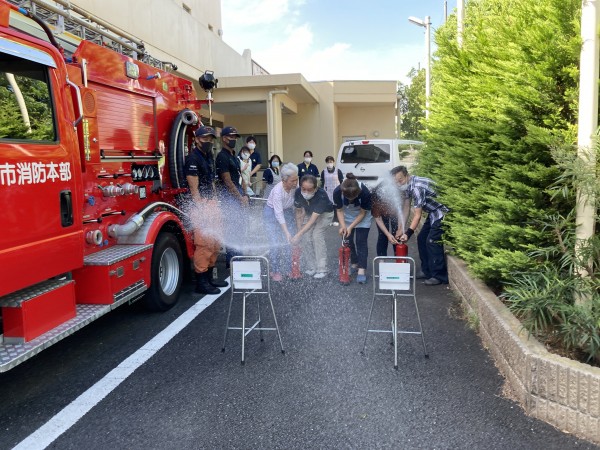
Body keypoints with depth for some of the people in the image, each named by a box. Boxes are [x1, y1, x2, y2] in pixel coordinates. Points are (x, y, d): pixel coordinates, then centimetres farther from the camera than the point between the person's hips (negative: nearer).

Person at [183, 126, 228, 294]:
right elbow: (194, 189, -16)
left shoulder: (209, 157, 15)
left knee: (216, 242, 14)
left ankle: (209, 277, 25)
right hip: (200, 204, -9)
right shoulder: (193, 158, -12)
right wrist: (202, 211, -19)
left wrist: (215, 203, 14)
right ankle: (201, 282, 1)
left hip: (211, 203, 9)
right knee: (204, 244, -8)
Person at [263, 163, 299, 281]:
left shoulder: (296, 186, -20)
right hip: (272, 212, -4)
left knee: (291, 241, -2)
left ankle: (290, 269, 10)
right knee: (275, 243, -9)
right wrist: (286, 232, -36)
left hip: (287, 211, 5)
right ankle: (275, 271, 4)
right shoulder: (277, 191, -33)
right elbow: (278, 214, -32)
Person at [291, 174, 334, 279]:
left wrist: (298, 235, -48)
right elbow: (298, 211, -9)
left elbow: (313, 220, -43)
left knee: (317, 235, -21)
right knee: (307, 238, -10)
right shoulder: (298, 193, -27)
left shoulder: (321, 196, -40)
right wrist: (299, 230, -12)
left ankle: (322, 269, -12)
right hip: (309, 213, 4)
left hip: (325, 213, -4)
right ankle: (311, 267, 5)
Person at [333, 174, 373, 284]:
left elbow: (362, 213, -22)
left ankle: (362, 270, -10)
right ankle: (354, 263, 25)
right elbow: (339, 210, -15)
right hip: (347, 218, 3)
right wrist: (343, 226, -27)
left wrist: (351, 227, -25)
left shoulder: (365, 192, -36)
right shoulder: (337, 192, -31)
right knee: (350, 241, 6)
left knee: (361, 242, -9)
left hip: (362, 219, -2)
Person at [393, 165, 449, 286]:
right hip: (433, 213, 10)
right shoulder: (408, 185, 1)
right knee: (421, 239, 11)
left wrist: (408, 233, -27)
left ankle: (440, 276, -4)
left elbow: (418, 215, -26)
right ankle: (427, 271, 20)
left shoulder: (417, 187, -28)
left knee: (432, 242, -12)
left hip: (442, 213, -10)